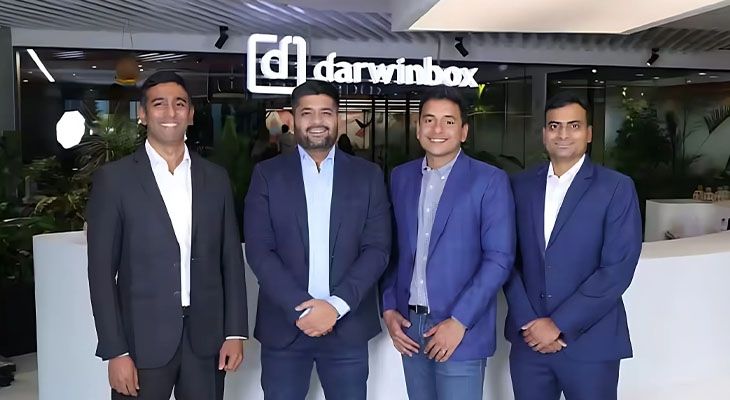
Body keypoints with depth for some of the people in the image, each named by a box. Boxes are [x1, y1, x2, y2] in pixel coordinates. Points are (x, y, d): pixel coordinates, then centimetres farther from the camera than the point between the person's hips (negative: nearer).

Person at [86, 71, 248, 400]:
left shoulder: (215, 178, 6)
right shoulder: (114, 178, -3)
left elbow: (231, 259, 7)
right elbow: (101, 271, -5)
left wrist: (235, 332, 3)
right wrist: (116, 351, -9)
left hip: (206, 337, 3)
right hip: (142, 340, -2)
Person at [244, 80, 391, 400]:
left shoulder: (367, 175, 5)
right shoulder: (267, 174, 2)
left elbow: (377, 249, -1)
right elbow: (259, 250, -4)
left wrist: (337, 305, -13)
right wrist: (300, 307, -14)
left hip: (348, 326, 1)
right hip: (284, 326, 0)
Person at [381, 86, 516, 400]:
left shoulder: (489, 180, -6)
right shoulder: (400, 177, 8)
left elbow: (499, 258, -11)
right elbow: (393, 249, 12)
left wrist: (459, 321, -15)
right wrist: (388, 308, 1)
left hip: (460, 329, -4)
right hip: (408, 324, 4)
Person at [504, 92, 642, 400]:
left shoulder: (617, 188, -4)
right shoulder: (521, 186, 6)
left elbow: (618, 268, -11)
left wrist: (560, 325, -14)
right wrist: (528, 321, -7)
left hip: (590, 343, -2)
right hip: (528, 338, 3)